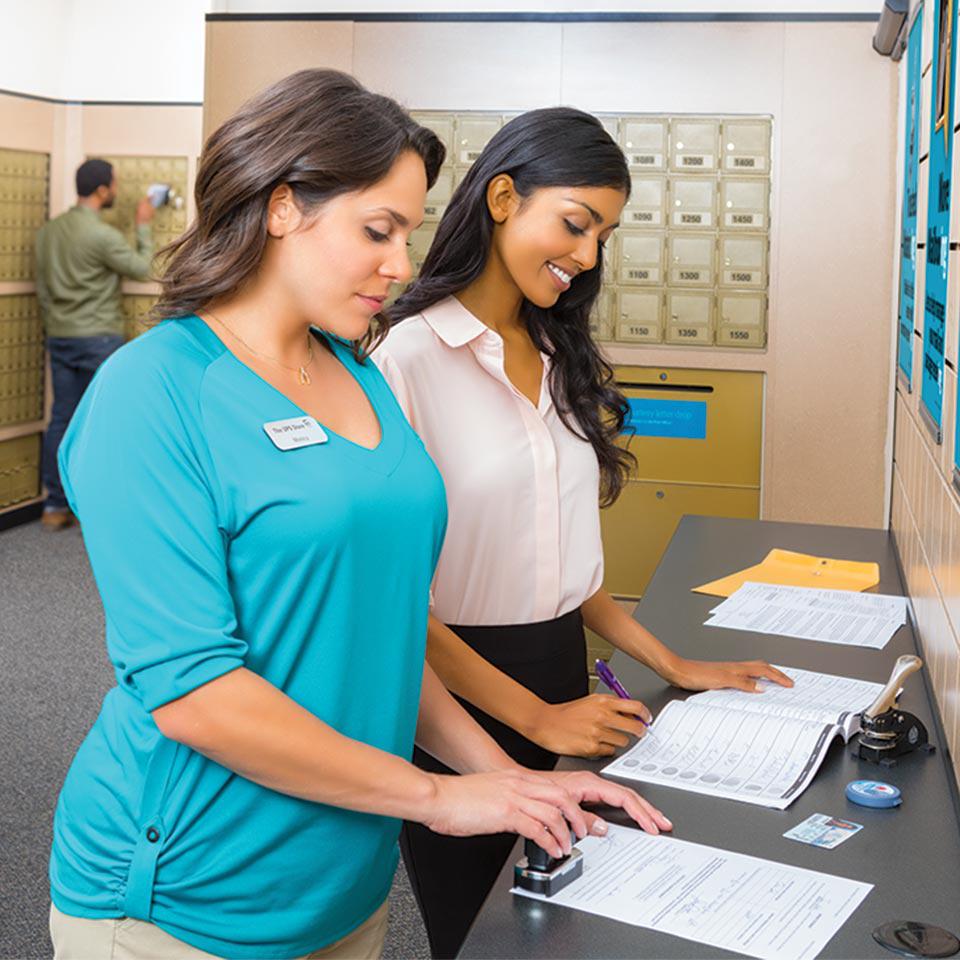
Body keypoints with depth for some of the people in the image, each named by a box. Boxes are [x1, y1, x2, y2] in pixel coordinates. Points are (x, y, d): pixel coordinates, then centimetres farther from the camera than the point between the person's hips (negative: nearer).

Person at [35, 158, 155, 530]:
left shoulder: (48, 231, 7)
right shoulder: (104, 235, -16)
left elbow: (42, 288, 12)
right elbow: (142, 269, -3)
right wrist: (143, 226, 8)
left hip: (59, 338, 7)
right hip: (98, 339, -7)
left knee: (61, 420, 9)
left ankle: (55, 506, 12)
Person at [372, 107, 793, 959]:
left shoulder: (561, 359, 8)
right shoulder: (411, 355, -16)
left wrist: (672, 665, 8)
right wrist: (534, 717, -14)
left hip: (560, 676, 7)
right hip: (459, 688, -6)